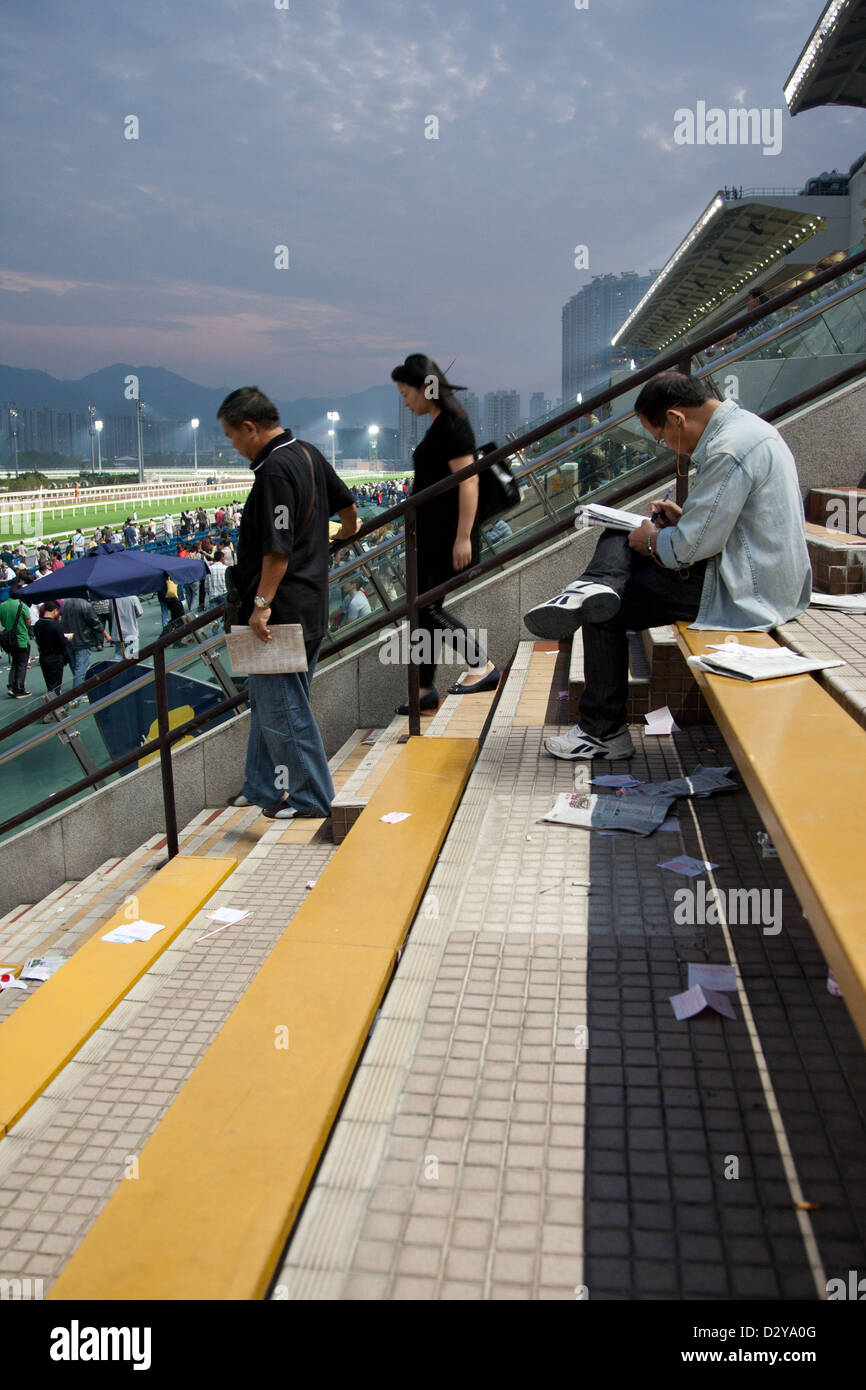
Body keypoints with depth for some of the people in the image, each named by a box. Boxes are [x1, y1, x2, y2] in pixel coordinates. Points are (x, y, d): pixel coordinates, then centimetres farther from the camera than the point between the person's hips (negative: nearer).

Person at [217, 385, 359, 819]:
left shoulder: (274, 472, -20)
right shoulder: (308, 455, 10)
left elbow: (277, 550, -25)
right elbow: (347, 506, 24)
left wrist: (261, 604, -19)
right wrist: (346, 531, 43)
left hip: (282, 610, -10)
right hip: (310, 606, 10)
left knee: (281, 706, 0)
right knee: (265, 699, 19)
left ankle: (310, 797, 11)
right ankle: (261, 787, 31)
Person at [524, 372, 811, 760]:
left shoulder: (728, 450, -24)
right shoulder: (745, 424, 10)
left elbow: (693, 546, -24)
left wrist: (652, 541, -5)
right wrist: (684, 518, 9)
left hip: (743, 594, -10)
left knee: (608, 612, -1)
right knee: (623, 535, 13)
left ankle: (604, 731, 5)